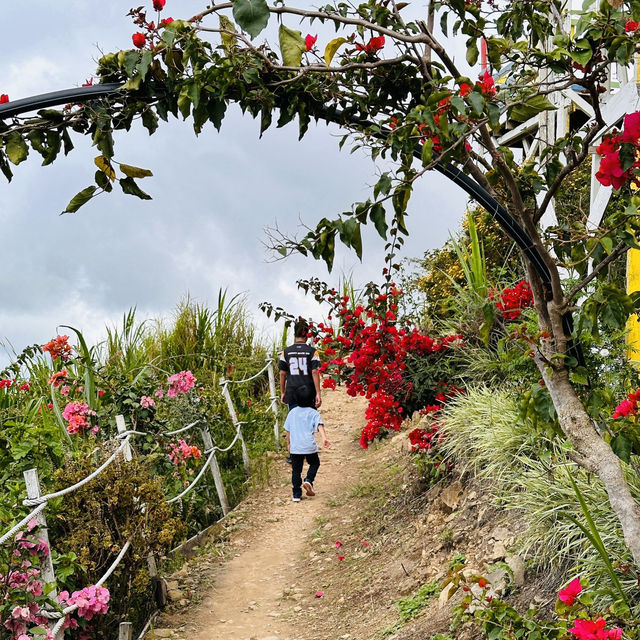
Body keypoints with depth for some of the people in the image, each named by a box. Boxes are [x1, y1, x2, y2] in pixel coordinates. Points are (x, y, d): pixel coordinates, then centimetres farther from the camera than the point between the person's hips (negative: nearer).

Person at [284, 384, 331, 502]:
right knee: (314, 463, 21)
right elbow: (320, 426, -18)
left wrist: (288, 444, 25)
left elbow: (287, 430, 13)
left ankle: (296, 495, 8)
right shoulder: (314, 413, -2)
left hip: (295, 447, 3)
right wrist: (324, 438, -30)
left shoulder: (292, 412, 8)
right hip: (309, 446, -2)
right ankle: (308, 480, -2)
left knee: (296, 470, 9)